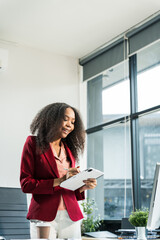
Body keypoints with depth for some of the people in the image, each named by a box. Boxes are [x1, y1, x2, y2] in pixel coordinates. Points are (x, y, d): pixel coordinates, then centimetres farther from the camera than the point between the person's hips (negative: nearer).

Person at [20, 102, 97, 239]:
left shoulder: (69, 149, 16)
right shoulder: (33, 143, 2)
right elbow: (26, 184, -6)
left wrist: (84, 186, -3)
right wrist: (60, 180, -14)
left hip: (71, 217, 4)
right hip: (44, 216, -4)